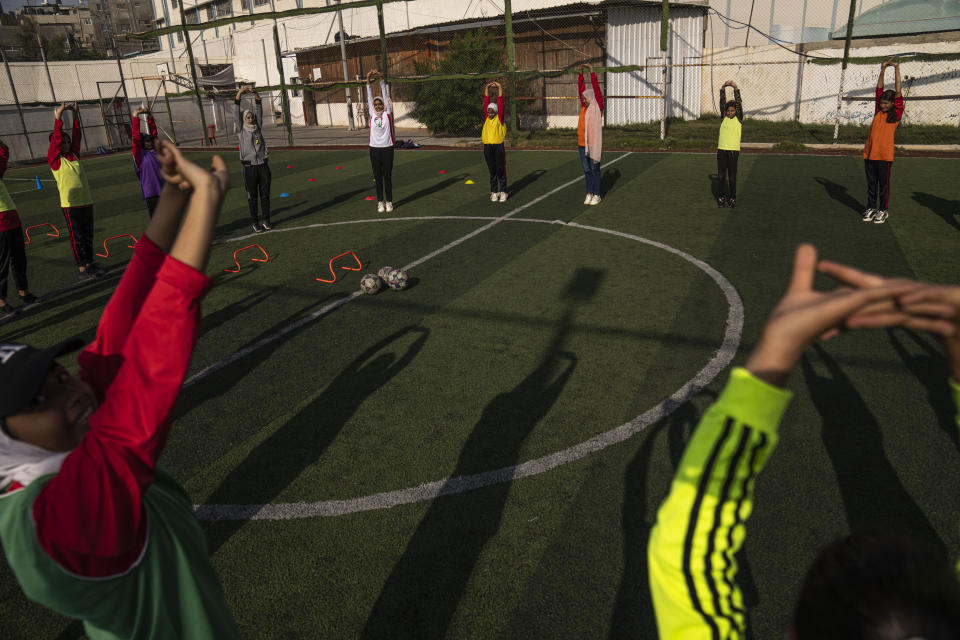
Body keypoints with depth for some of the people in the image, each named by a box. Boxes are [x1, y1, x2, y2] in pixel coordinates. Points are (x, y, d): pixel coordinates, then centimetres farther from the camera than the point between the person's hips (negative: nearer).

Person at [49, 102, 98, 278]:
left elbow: (77, 135, 7)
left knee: (88, 235, 12)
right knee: (76, 237, 0)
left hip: (86, 201, 6)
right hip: (70, 204, -5)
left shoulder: (74, 155, 11)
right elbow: (55, 138, -13)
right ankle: (82, 268, 4)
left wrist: (75, 114, 3)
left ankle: (89, 263, 22)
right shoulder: (54, 159, -3)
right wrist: (59, 116, -14)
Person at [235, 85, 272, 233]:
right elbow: (237, 111, -3)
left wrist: (255, 93, -10)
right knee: (252, 197, 3)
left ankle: (265, 220, 16)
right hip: (249, 167, -2)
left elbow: (259, 109, 3)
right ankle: (255, 223, 9)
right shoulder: (241, 130, 6)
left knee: (265, 195, 5)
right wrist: (240, 93, -12)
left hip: (263, 166, 2)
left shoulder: (258, 127, 12)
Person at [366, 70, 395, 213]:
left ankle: (389, 202, 10)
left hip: (387, 148, -2)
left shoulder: (387, 113, 3)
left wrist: (381, 78, -9)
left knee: (387, 176, 3)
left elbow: (385, 95, -2)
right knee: (378, 177, 5)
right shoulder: (372, 114, 8)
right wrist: (368, 80, -2)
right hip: (374, 148, 2)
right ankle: (380, 202, 12)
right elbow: (370, 97, 5)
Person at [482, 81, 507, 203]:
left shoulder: (499, 118, 1)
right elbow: (486, 102, 11)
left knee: (501, 170, 0)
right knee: (492, 171, 8)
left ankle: (503, 192, 5)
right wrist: (487, 88, 9)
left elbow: (500, 102, -3)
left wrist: (499, 88, -4)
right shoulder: (487, 118, 10)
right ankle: (494, 192, 13)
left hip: (498, 146, -3)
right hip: (487, 147, 3)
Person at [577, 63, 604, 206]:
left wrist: (592, 71, -11)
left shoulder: (597, 107, -4)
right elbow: (581, 88, 14)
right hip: (582, 144, 6)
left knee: (594, 169, 0)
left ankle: (596, 195, 7)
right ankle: (589, 193, 18)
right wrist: (581, 73, 9)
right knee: (586, 169, 10)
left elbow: (596, 88, -9)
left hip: (594, 144, -6)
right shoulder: (584, 107, 11)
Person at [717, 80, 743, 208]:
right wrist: (723, 89, -9)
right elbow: (722, 102, 2)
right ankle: (722, 197, 14)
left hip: (734, 150, -2)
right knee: (721, 176, 5)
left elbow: (739, 102, -5)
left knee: (732, 176, 1)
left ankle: (732, 198, 8)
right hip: (721, 149, 2)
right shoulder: (723, 117, 9)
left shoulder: (739, 118, 3)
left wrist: (736, 88, -11)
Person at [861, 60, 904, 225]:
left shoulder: (896, 114, 1)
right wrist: (882, 71, 4)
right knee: (871, 183, 10)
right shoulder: (878, 112, 11)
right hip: (869, 152, 4)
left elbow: (898, 93, -5)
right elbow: (879, 90, 10)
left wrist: (897, 72, -5)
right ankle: (871, 208, 19)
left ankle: (883, 210, 10)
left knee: (884, 183, 3)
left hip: (885, 155, -4)